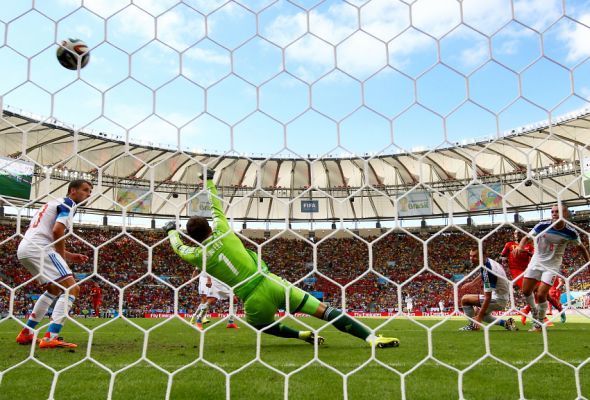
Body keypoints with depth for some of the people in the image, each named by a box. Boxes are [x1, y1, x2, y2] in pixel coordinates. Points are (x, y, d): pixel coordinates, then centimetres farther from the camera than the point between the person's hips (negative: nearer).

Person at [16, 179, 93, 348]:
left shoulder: (56, 202, 28)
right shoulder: (68, 203, -2)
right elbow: (57, 231, -18)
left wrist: (69, 256, 22)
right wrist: (63, 257, -4)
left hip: (25, 248, 10)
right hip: (39, 249, -10)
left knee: (54, 289, 27)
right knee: (72, 288, -13)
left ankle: (26, 333, 29)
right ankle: (51, 338, -22)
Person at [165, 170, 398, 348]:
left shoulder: (197, 256, 5)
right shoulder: (222, 231, 4)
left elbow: (177, 246, 29)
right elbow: (216, 206, 24)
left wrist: (171, 230, 50)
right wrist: (209, 181, 40)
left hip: (255, 302, 0)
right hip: (271, 284, 0)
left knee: (261, 326, 36)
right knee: (324, 311, -3)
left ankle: (302, 335, 21)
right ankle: (372, 338, -14)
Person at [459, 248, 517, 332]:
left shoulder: (487, 270, -28)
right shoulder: (489, 261, -1)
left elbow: (488, 297, -28)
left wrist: (479, 316, -25)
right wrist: (472, 283, 33)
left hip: (498, 300, -10)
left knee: (464, 299, -11)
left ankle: (472, 325, -2)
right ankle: (506, 323, 20)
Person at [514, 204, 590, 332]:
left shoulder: (571, 232, -13)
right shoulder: (542, 226, -14)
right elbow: (527, 237, -7)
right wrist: (520, 246, -28)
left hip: (552, 265, -2)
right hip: (536, 261, 2)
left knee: (541, 295, -12)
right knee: (526, 291, 3)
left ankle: (539, 323, 11)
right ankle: (534, 311, 34)